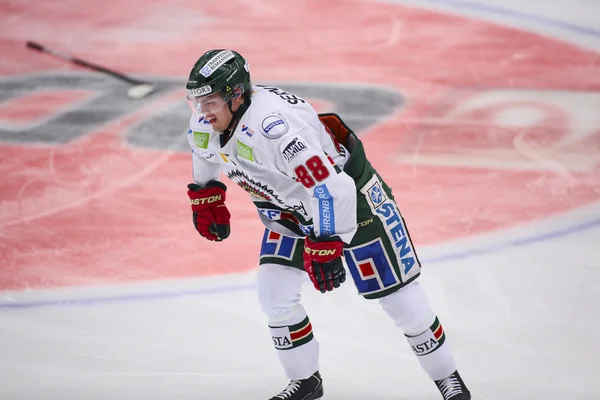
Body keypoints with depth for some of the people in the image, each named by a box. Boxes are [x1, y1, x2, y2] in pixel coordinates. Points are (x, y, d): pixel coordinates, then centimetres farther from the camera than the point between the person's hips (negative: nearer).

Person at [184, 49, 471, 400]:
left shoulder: (273, 125, -40)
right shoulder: (208, 120, -13)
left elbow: (331, 190, -42)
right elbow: (207, 151, 15)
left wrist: (326, 246, -37)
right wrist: (206, 197, 21)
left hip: (349, 190, -8)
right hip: (290, 205, 8)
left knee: (396, 292, -1)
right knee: (274, 292, -1)